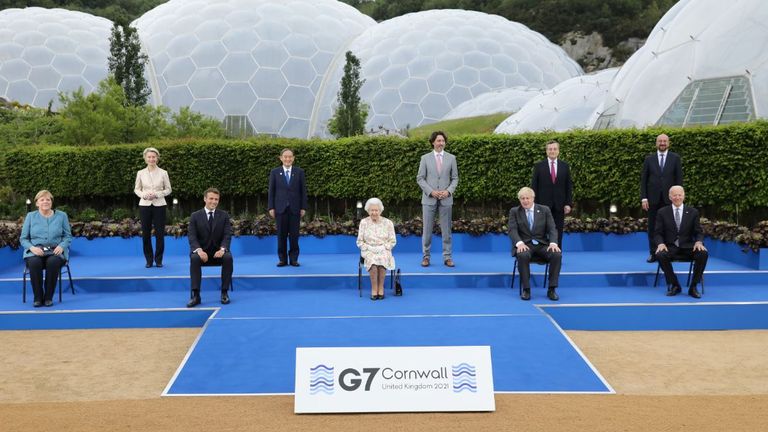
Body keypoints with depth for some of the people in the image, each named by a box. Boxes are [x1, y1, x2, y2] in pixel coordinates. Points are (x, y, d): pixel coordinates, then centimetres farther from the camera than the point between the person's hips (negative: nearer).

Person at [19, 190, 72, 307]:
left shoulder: (61, 215, 9)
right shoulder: (30, 216, 10)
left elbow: (68, 236, 8)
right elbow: (23, 238, 9)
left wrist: (61, 246, -13)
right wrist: (32, 248, -12)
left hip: (55, 251, 0)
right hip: (36, 251, 1)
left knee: (53, 262, -37)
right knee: (34, 262, -36)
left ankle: (48, 297, -23)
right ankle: (38, 297, -22)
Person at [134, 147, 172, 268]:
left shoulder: (163, 173, 0)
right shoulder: (141, 173, 3)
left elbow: (168, 189, 3)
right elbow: (136, 189, 9)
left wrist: (157, 194, -13)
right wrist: (144, 195, -11)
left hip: (159, 205, -1)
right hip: (145, 205, 1)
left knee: (160, 233, 0)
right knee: (146, 234, 3)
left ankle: (158, 259, 12)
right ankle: (149, 260, 15)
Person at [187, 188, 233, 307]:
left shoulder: (224, 215, 6)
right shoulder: (195, 216, 3)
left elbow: (227, 235, -3)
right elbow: (192, 237, -5)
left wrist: (222, 249, -24)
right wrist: (199, 250, -25)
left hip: (218, 251, 0)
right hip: (202, 251, 0)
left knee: (228, 257, -32)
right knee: (194, 258, -33)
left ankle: (224, 293, -22)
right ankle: (196, 295, -29)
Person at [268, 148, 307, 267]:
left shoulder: (299, 172, 5)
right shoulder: (275, 172, 6)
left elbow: (303, 191, 4)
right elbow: (271, 191, 5)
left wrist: (303, 207, -1)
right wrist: (271, 207, -2)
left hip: (295, 208, 0)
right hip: (280, 208, 0)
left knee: (294, 235, 1)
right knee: (281, 235, 3)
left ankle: (293, 258, 9)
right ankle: (282, 259, 9)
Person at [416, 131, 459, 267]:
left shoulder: (451, 158, 6)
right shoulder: (425, 158, 3)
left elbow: (455, 178, 8)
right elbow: (420, 178, 1)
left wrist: (448, 191, -9)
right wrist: (431, 191, -11)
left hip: (446, 199, 1)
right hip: (429, 199, -1)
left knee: (446, 230, 4)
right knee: (427, 230, 2)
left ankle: (447, 257, 10)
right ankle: (425, 256, 11)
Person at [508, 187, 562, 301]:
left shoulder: (545, 210, 9)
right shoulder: (514, 211, 6)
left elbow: (552, 229, 1)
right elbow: (513, 230, -6)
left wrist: (553, 243, -19)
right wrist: (520, 243, -26)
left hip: (542, 244, 2)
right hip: (525, 244, -2)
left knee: (557, 255, -28)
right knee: (523, 256, -37)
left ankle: (552, 289, -18)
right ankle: (526, 289, -24)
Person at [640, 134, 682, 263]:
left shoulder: (675, 158, 4)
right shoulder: (649, 159, 6)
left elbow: (679, 179, 2)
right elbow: (643, 179, 4)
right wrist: (644, 198, -4)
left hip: (669, 199, -1)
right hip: (653, 199, 1)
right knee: (652, 227, 4)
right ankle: (654, 253, 10)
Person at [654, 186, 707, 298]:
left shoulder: (693, 212, 7)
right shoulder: (662, 212, 5)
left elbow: (699, 232, 5)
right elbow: (658, 233, 3)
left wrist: (699, 242, -19)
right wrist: (661, 244, -20)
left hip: (688, 247, 1)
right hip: (670, 247, -1)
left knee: (703, 254, -30)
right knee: (660, 255, -34)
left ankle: (693, 287, -14)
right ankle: (674, 285, -12)